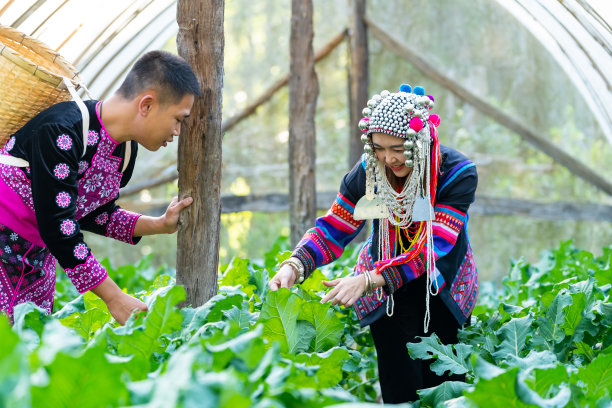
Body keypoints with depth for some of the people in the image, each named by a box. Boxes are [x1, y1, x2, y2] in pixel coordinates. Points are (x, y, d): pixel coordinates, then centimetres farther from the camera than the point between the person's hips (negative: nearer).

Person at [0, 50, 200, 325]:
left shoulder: (126, 149, -1)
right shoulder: (62, 133, -28)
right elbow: (58, 228, -29)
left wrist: (160, 225, 1)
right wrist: (114, 297, -27)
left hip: (38, 252, 8)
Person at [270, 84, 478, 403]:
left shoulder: (458, 174, -24)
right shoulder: (368, 171, -15)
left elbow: (430, 249, -32)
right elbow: (332, 231, -9)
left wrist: (366, 280, -44)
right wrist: (295, 266, -30)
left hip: (444, 285, 0)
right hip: (386, 290, 0)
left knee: (446, 382, 5)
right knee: (400, 386, -11)